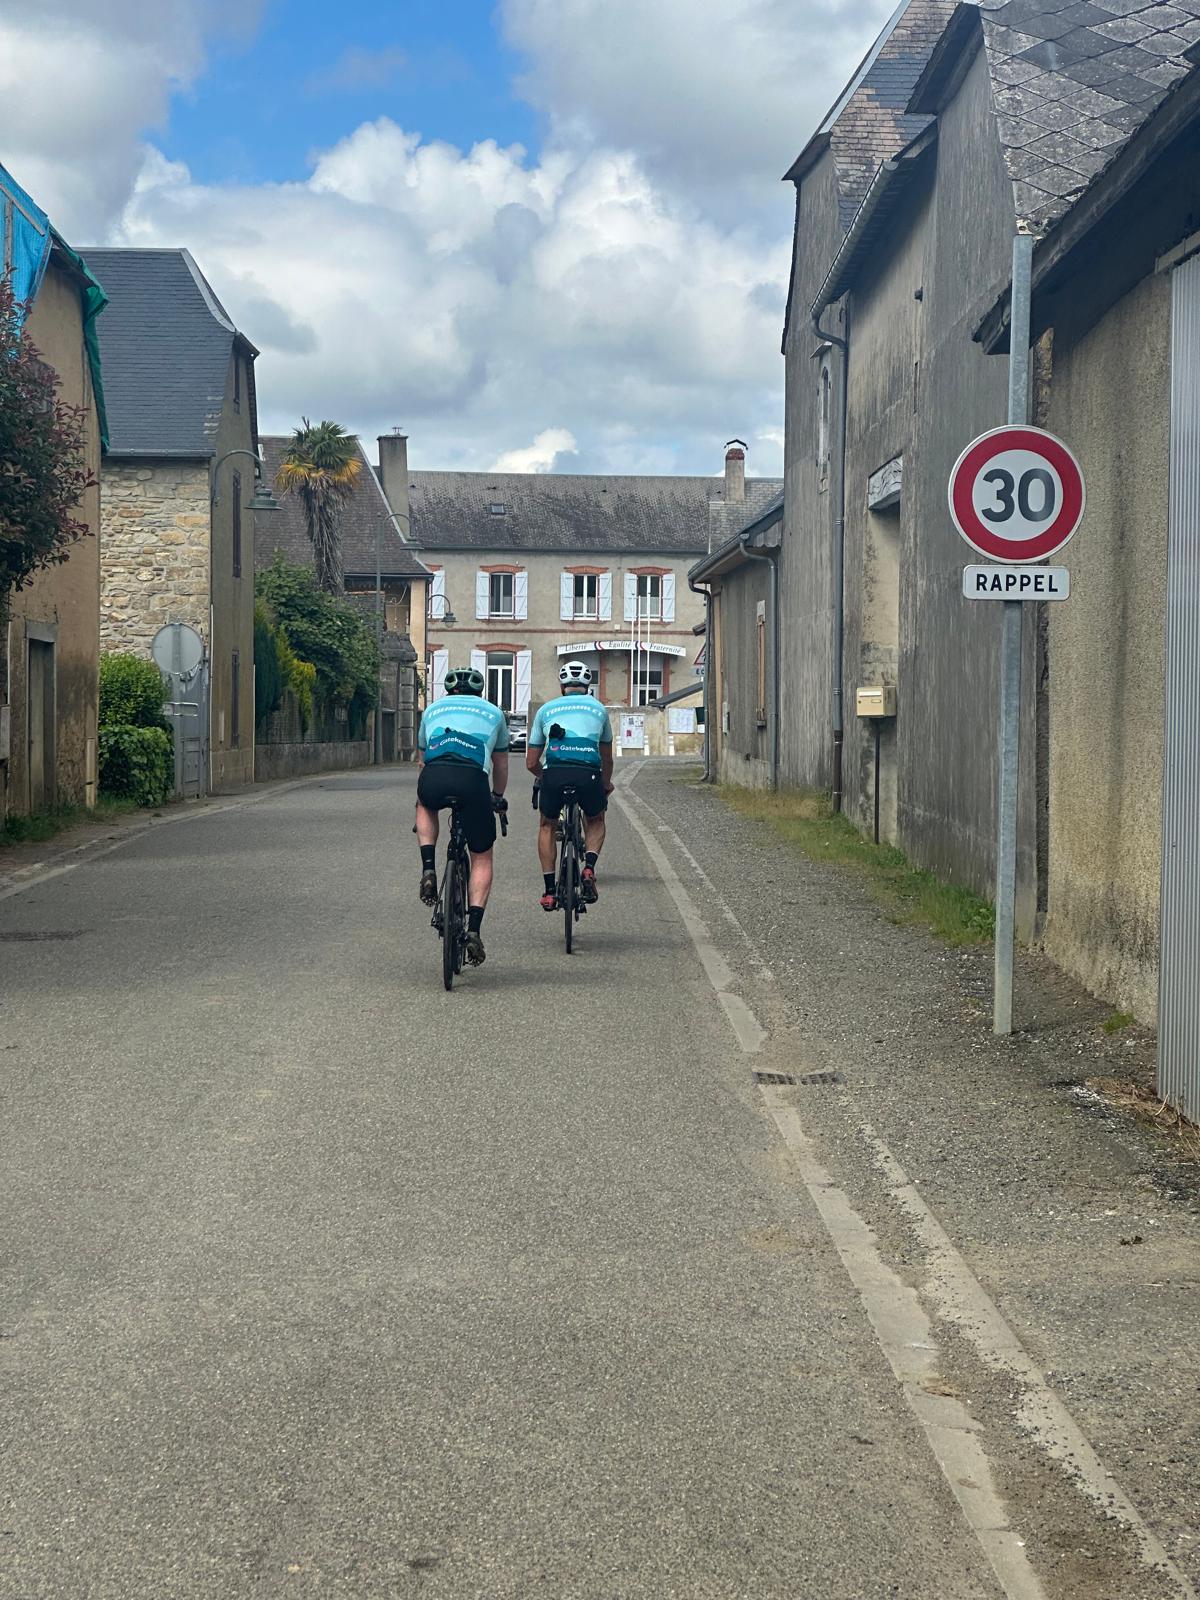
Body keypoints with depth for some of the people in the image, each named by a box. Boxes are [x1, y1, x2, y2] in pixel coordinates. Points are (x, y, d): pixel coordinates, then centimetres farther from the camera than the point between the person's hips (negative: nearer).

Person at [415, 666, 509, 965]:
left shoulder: (433, 709, 33)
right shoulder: (493, 712, 31)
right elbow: (501, 764, 40)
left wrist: (427, 793, 58)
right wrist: (498, 797, 58)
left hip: (433, 778, 1)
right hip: (473, 779, -1)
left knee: (425, 806, 39)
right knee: (482, 857, 16)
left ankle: (428, 870, 17)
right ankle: (474, 930, 2)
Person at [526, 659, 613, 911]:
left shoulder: (546, 710, 25)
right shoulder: (598, 709, 25)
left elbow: (531, 763, 26)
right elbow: (607, 759, 37)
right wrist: (606, 785, 57)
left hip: (554, 772, 0)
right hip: (588, 773, 0)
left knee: (547, 825, 26)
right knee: (596, 821, 29)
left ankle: (549, 890, 19)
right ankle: (589, 868, 4)